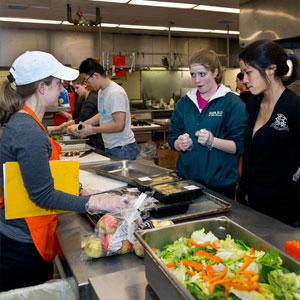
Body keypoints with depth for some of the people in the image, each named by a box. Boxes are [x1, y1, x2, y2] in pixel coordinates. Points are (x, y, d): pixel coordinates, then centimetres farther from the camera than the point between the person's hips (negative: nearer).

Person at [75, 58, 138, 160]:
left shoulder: (115, 93, -19)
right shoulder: (101, 91, 11)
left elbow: (119, 125, -24)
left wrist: (93, 130, -16)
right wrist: (84, 124, 9)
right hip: (110, 148, 8)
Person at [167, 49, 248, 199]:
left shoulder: (233, 103, -7)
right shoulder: (184, 102, 8)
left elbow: (241, 146, -11)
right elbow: (172, 138, 9)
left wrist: (212, 141, -25)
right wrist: (180, 144, -13)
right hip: (186, 178, 4)